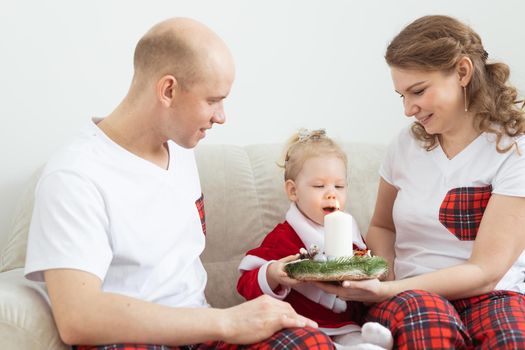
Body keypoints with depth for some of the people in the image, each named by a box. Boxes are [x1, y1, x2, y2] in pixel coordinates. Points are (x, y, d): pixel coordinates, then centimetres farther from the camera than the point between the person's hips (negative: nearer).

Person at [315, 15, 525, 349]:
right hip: (409, 295, 2)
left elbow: (485, 272, -11)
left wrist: (388, 291, -20)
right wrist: (382, 278, -1)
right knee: (421, 312, -35)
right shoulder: (407, 144, 8)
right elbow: (382, 227, 22)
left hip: (489, 296, -2)